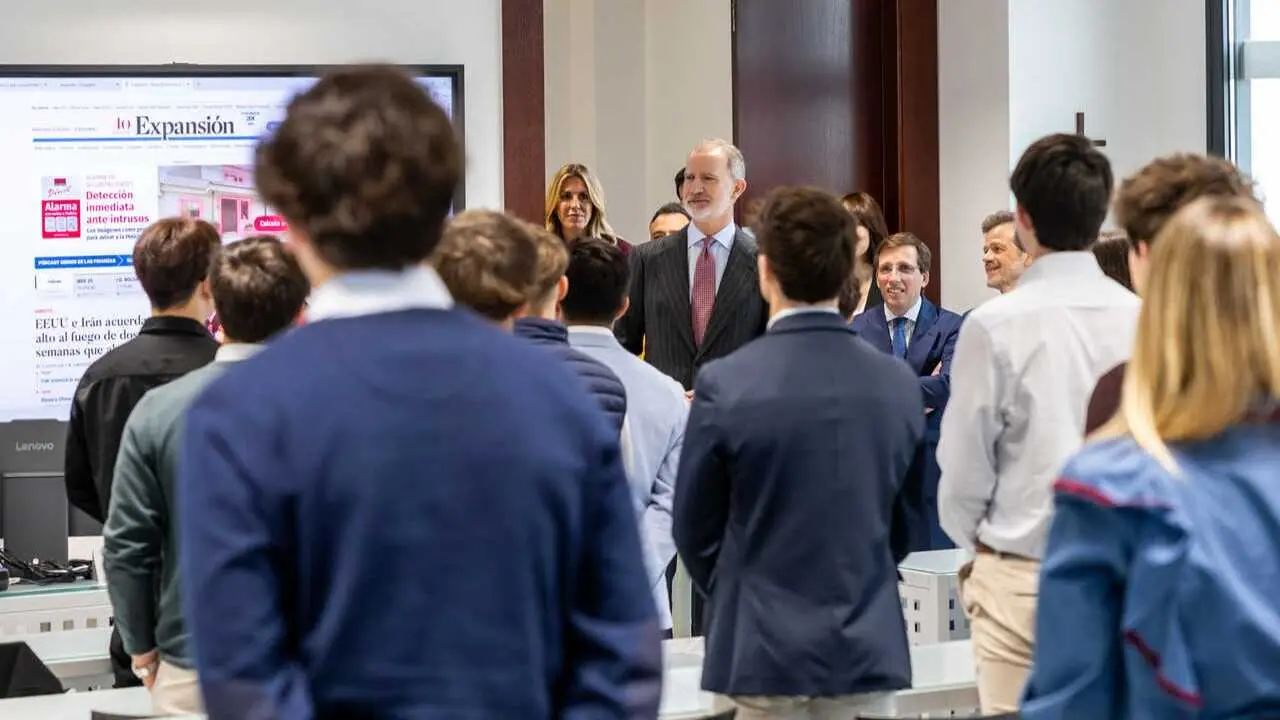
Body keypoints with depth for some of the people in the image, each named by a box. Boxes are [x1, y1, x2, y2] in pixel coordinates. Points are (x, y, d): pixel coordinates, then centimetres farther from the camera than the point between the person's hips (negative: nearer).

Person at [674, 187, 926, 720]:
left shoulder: (725, 385, -13)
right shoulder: (899, 385, -2)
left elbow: (695, 528, -1)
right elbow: (904, 520, 9)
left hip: (765, 646, -3)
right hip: (868, 644, 3)